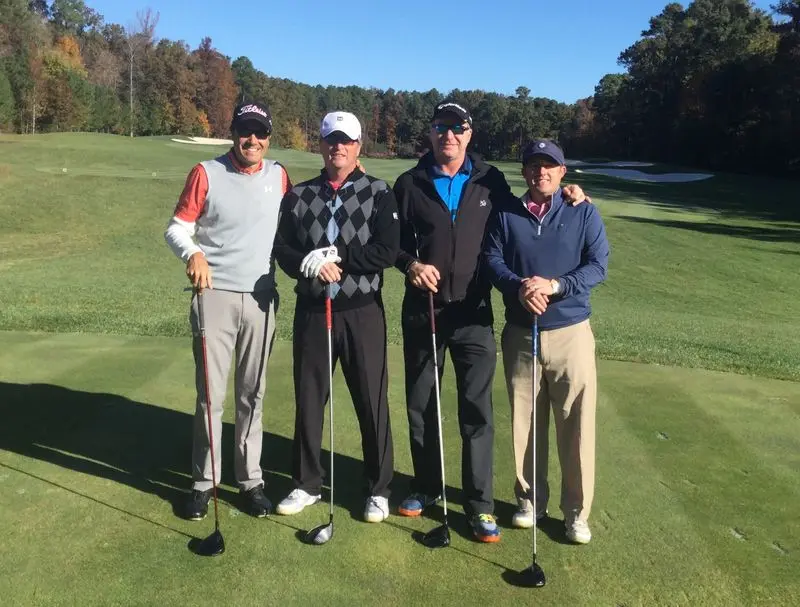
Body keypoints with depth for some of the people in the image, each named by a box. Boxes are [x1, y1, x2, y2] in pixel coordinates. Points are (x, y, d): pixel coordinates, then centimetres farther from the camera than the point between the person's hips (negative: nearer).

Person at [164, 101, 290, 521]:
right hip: (215, 296, -2)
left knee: (252, 394, 9)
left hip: (261, 299, 3)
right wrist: (193, 254, -22)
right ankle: (203, 482, 12)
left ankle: (250, 479, 19)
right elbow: (176, 228, -1)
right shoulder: (206, 173, -1)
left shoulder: (278, 176, 8)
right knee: (210, 394, -1)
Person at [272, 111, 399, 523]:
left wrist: (336, 257, -18)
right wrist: (311, 265, -18)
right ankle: (306, 484, 28)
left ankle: (378, 489, 20)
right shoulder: (298, 195, 9)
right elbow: (282, 249, 2)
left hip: (362, 312, -2)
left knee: (372, 402, 4)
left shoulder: (378, 193, 1)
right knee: (308, 400, 11)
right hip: (311, 311, 3)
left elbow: (387, 251, -11)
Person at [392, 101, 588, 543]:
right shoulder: (410, 184, 5)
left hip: (473, 313, -1)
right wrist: (410, 263, -12)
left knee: (477, 410, -1)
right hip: (422, 310, 1)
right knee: (420, 405, 11)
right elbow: (393, 239, 8)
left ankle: (479, 504, 11)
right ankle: (426, 487, 30)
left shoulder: (490, 181, 5)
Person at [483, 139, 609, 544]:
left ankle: (577, 511, 15)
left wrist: (555, 285, -22)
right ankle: (529, 498, 26)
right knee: (525, 421, 9)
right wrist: (518, 287, -22)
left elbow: (597, 266, -6)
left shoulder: (584, 214, 3)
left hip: (571, 332, -1)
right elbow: (492, 260, -2)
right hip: (519, 334, 2)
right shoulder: (505, 214, 7)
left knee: (576, 425, 1)